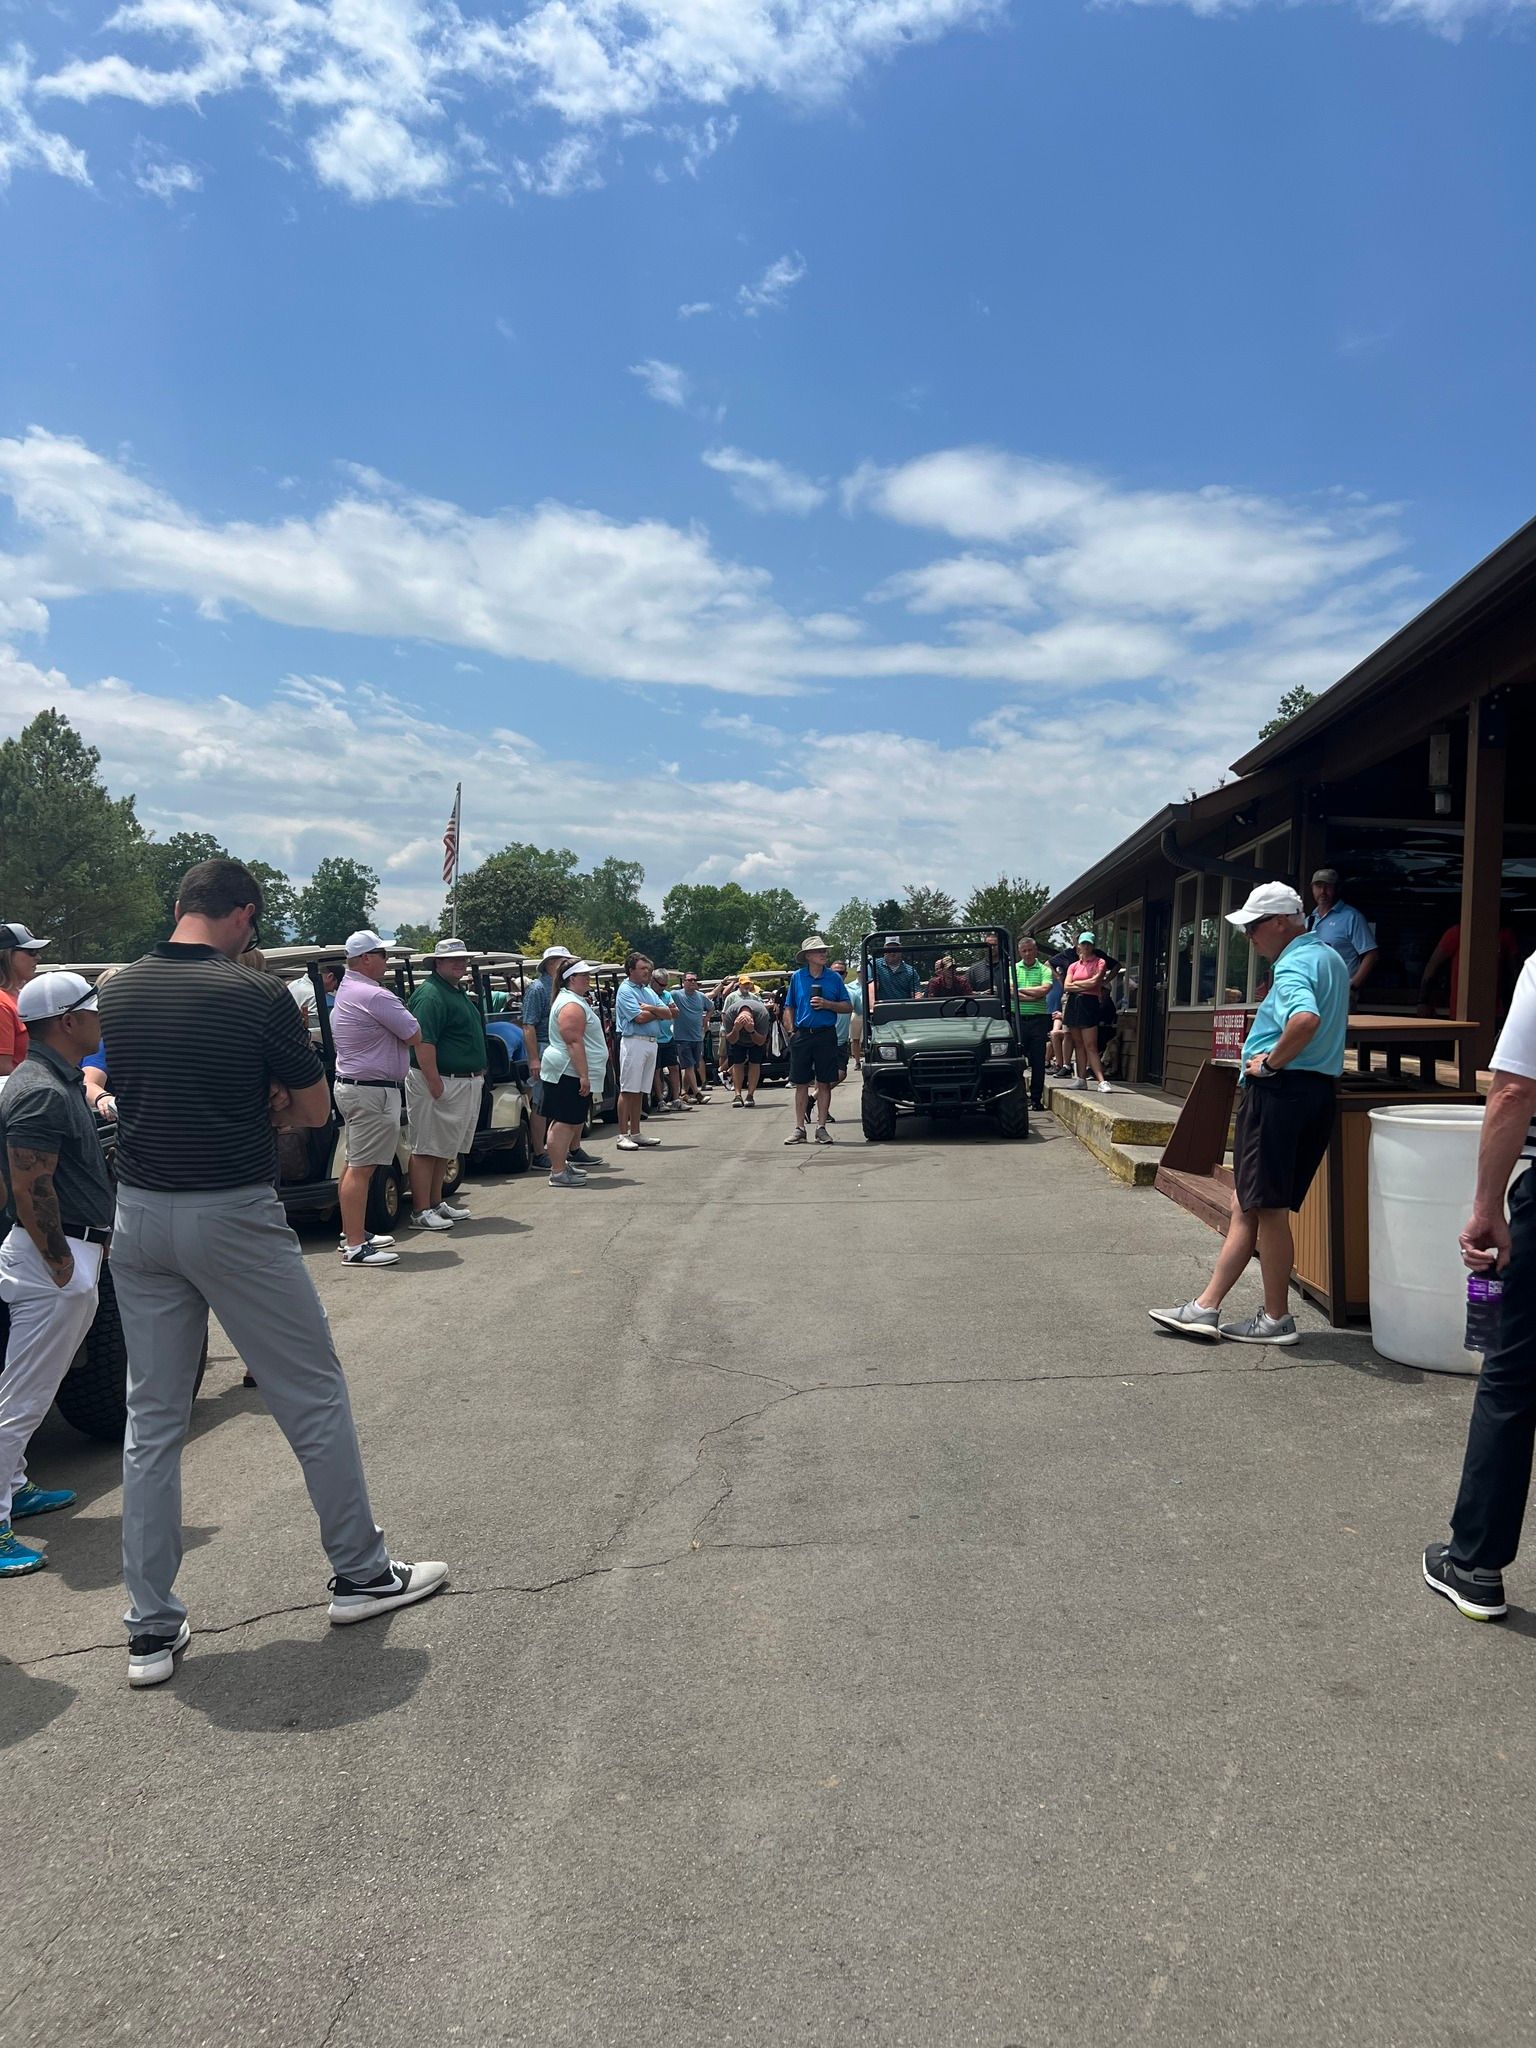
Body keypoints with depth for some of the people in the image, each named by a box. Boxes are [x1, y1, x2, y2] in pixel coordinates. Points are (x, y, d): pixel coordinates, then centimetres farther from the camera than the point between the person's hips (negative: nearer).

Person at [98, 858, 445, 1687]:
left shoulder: (115, 993, 3)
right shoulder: (257, 996, -14)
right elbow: (315, 1111, -5)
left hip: (139, 1216, 6)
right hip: (233, 1216, -5)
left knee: (151, 1421, 13)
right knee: (314, 1397, 10)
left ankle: (151, 1628, 17)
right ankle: (360, 1573, 22)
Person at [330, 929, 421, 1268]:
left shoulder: (345, 991, 14)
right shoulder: (375, 996, -19)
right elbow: (414, 1036, -14)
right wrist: (402, 1021, 4)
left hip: (350, 1084, 11)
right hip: (373, 1090, -11)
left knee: (355, 1164, 17)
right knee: (361, 1168, -10)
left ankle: (353, 1232, 26)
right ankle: (355, 1246, -8)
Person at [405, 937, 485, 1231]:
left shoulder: (460, 992, 18)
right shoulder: (430, 994, -15)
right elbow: (423, 1042, -23)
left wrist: (479, 1072, 23)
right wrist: (434, 1083, -27)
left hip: (467, 1083, 10)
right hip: (440, 1083, -10)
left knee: (446, 1149, 16)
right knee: (427, 1149, -4)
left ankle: (436, 1203, 25)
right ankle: (421, 1212, -1)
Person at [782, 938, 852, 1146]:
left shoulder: (834, 978, 4)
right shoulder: (797, 977, 6)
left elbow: (848, 1008, 4)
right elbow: (789, 1008, 11)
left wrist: (827, 1004, -11)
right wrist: (791, 1031, 0)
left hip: (826, 1035, 0)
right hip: (802, 1034, 1)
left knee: (824, 1083, 1)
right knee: (801, 1083, 3)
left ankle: (821, 1127, 9)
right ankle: (799, 1128, 9)